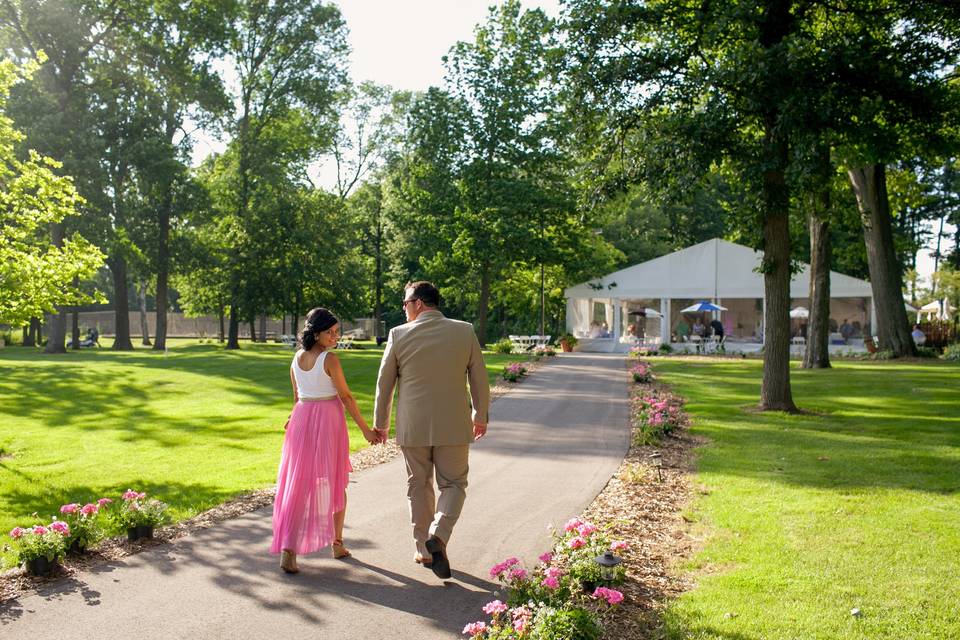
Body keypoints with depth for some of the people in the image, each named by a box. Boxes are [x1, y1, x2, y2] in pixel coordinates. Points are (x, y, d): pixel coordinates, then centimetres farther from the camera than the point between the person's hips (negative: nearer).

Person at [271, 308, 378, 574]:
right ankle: (337, 543, 25)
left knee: (298, 484, 5)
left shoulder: (297, 359, 4)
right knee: (335, 484, 13)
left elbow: (297, 397, 12)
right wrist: (365, 429, -4)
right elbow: (346, 397, -11)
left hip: (301, 420, 5)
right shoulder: (330, 359, -14)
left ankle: (288, 548, -7)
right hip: (328, 420, -5)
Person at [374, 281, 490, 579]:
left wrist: (381, 423, 16)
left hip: (412, 427, 1)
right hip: (454, 426, 0)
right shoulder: (465, 331, -2)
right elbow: (479, 379, 4)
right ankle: (438, 536, -10)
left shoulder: (399, 334, -4)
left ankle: (424, 551, 22)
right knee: (453, 484, 12)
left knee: (419, 486, 15)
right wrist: (481, 416, 17)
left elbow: (384, 383, 4)